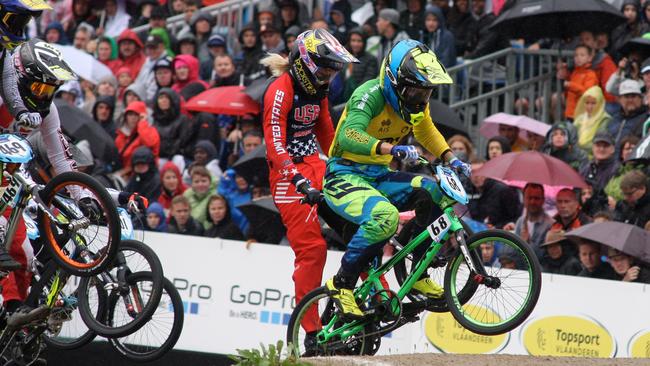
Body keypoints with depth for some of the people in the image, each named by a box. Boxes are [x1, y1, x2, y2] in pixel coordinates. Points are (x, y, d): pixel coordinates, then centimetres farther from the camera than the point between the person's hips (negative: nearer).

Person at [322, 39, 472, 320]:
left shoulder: (416, 102, 3)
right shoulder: (370, 95, -21)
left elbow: (427, 133, 24)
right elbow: (350, 136, -37)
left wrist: (452, 160, 8)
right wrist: (392, 149, -50)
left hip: (378, 176, 8)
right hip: (345, 176, -8)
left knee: (433, 192, -13)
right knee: (384, 216, -35)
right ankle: (342, 284, -19)